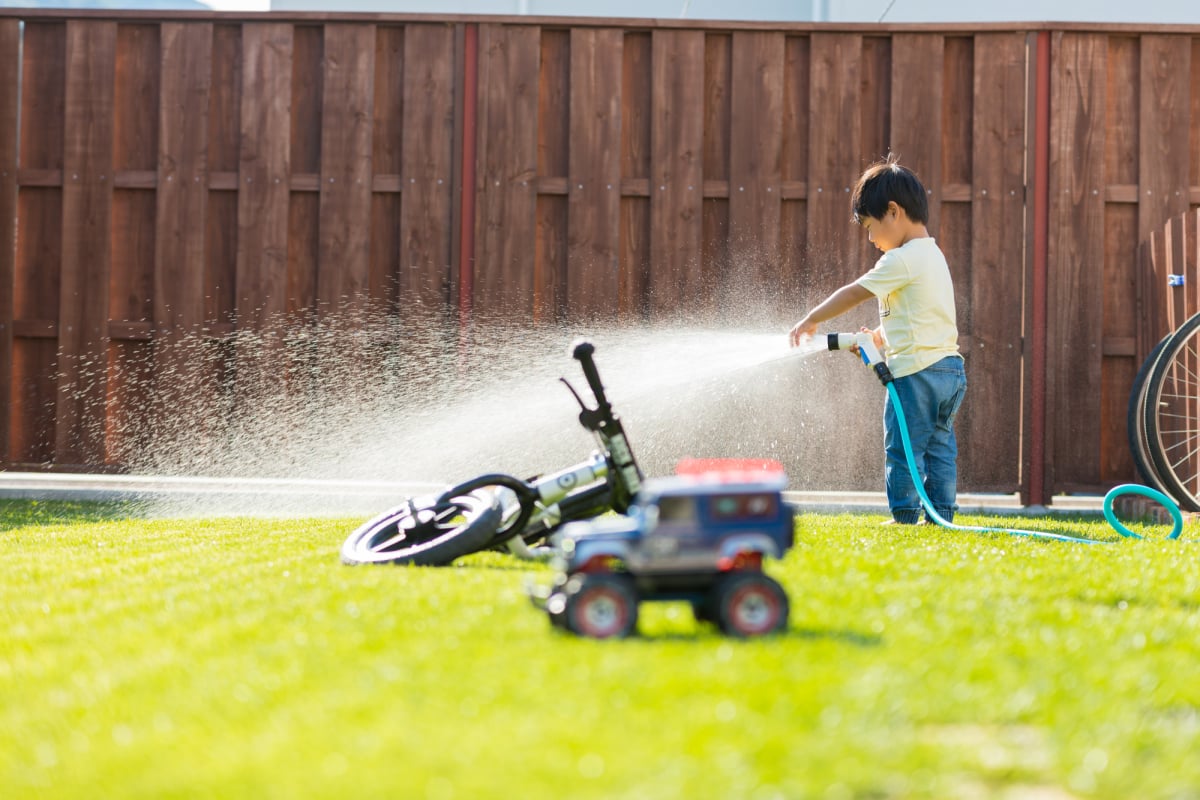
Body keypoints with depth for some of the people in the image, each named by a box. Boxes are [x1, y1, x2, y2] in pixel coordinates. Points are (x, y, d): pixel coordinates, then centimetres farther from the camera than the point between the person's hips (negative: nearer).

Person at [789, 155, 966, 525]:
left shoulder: (902, 260, -14)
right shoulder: (933, 255, 17)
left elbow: (854, 293, -10)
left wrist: (811, 320, -1)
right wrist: (878, 338, 15)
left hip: (917, 372, -9)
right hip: (949, 367, 9)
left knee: (902, 448, -1)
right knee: (939, 447, 10)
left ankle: (905, 516, 2)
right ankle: (942, 514, 11)